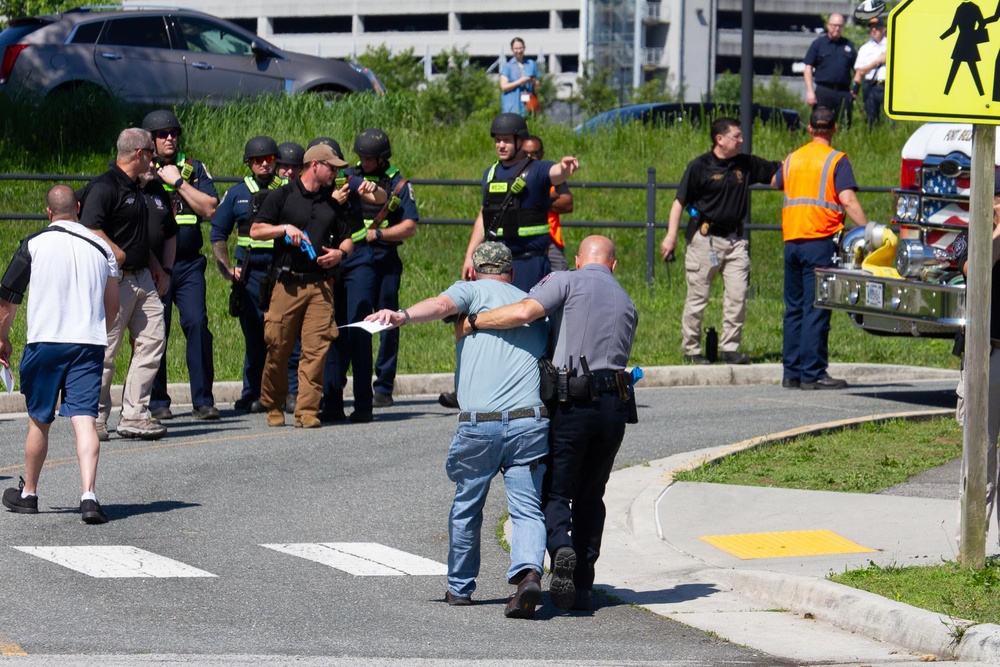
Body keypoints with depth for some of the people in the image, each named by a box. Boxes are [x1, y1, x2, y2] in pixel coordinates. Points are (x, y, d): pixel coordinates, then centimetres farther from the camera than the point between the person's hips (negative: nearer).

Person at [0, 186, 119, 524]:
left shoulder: (34, 245, -1)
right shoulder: (100, 247, 8)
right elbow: (112, 305, 15)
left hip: (45, 342, -1)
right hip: (89, 343, 1)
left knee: (39, 421, 13)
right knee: (85, 419, -6)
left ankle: (28, 493, 27)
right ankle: (88, 495, -22)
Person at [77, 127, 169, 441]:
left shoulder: (134, 188, 18)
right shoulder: (105, 186, -13)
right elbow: (90, 228, -23)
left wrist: (156, 267, 19)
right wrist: (121, 257, -20)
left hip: (142, 278, 9)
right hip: (116, 282, -9)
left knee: (152, 341, 3)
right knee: (105, 351, -3)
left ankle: (134, 415, 6)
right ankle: (95, 419, 5)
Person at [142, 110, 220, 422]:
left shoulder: (194, 169, 12)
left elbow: (210, 208, -2)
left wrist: (178, 182, -5)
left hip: (188, 264, 1)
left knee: (197, 324, -11)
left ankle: (203, 401, -6)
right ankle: (157, 401, 10)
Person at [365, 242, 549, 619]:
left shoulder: (472, 291, 9)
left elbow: (442, 305, -13)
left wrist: (401, 316, -28)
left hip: (480, 423, -2)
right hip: (531, 420, 2)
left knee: (466, 507, 17)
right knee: (527, 510, 0)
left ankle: (459, 588, 29)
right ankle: (528, 573, -27)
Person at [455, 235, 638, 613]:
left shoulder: (568, 282, 2)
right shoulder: (626, 303, 22)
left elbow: (524, 312, -14)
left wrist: (472, 322, -2)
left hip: (573, 401, -4)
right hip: (616, 404, 4)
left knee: (555, 492, 5)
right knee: (590, 497, 16)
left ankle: (561, 547, -24)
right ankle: (583, 587, 10)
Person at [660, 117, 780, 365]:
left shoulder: (746, 164, 8)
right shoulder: (700, 167, -5)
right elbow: (679, 202, -5)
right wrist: (671, 236, -11)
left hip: (735, 240, 4)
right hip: (705, 239, -4)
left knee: (738, 296, -2)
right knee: (698, 297, 1)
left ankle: (730, 347, 6)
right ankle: (691, 349, 10)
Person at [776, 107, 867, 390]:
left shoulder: (793, 159, 14)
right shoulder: (836, 160, -3)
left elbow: (776, 182, 34)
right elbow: (848, 200, -15)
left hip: (792, 239, 5)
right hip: (820, 240, -5)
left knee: (794, 308, 11)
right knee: (816, 309, -6)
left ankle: (791, 372, 10)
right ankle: (812, 374, -8)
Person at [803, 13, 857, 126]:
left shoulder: (849, 45, 14)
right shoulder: (818, 43, 6)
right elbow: (808, 68, 3)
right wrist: (810, 91, -7)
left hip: (844, 91, 3)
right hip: (823, 90, -2)